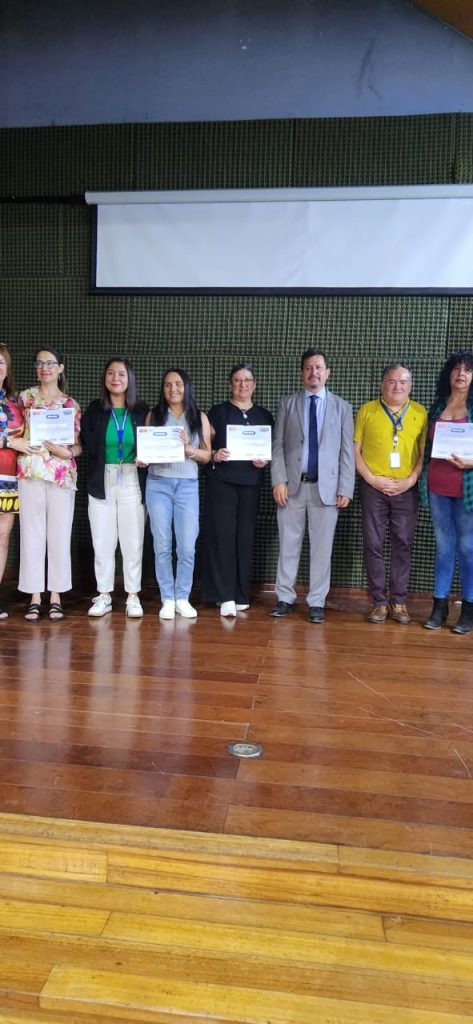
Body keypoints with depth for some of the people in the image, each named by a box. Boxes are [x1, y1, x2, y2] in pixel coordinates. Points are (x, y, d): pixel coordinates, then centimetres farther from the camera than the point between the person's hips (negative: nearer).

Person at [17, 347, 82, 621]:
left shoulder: (71, 404, 9)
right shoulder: (25, 397, 11)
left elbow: (79, 444, 8)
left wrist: (67, 452, -12)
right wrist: (21, 444, -6)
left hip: (62, 474, 0)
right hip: (30, 472, 1)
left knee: (60, 535, 1)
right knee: (32, 534, 1)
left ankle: (56, 596, 11)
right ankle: (35, 597, 10)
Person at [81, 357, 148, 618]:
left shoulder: (142, 411, 4)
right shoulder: (94, 410, 6)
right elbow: (88, 446, 1)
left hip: (132, 483, -1)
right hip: (102, 483, 1)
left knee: (132, 541, 2)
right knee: (102, 541, 4)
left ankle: (133, 596, 11)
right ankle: (104, 596, 15)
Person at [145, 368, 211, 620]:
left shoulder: (199, 417, 9)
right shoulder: (154, 415, 10)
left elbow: (206, 455, 7)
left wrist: (188, 448, -10)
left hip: (188, 486, 0)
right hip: (158, 485, 0)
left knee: (187, 547, -2)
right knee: (162, 545, 1)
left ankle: (183, 598, 11)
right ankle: (167, 599, 10)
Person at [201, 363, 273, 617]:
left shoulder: (264, 416, 13)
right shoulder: (218, 412, 5)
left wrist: (265, 460, -5)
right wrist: (214, 455, -17)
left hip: (251, 483, 3)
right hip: (221, 481, -3)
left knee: (245, 537, 2)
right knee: (223, 535, -7)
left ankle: (241, 595, 11)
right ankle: (225, 596, -2)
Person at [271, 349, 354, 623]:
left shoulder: (342, 407, 8)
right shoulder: (288, 404, 9)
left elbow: (347, 451, 4)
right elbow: (278, 445, 5)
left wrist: (345, 489, -3)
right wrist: (279, 480, -6)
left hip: (326, 487, 0)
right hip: (292, 485, 1)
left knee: (322, 547, 3)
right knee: (289, 544, 5)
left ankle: (317, 603, 13)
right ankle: (285, 597, 17)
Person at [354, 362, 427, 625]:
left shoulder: (420, 413, 6)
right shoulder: (367, 410, 4)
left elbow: (425, 453, 4)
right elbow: (355, 451, 2)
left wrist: (410, 480, -9)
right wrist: (372, 479, -8)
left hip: (406, 489, 1)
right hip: (373, 488, 0)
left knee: (403, 544, 4)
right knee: (373, 545, 1)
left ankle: (398, 602, 14)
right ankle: (379, 602, 11)